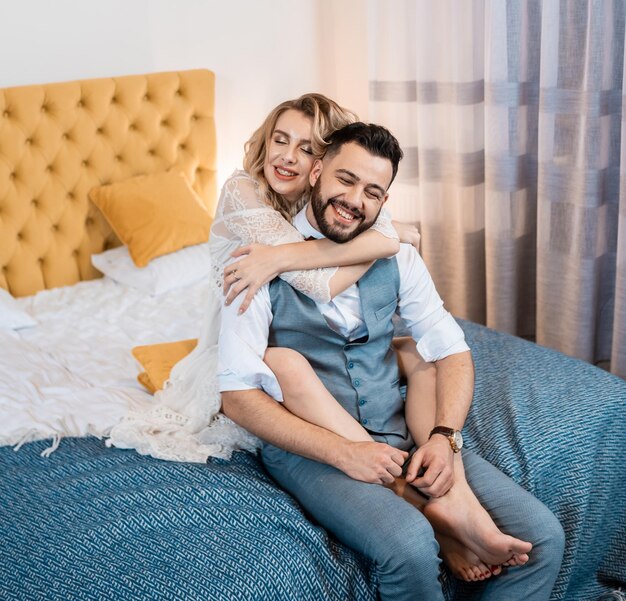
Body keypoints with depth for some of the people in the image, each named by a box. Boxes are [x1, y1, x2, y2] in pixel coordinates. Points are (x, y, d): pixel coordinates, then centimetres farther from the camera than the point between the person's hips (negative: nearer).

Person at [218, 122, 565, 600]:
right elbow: (238, 395, -13)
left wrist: (443, 437, -13)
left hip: (401, 433, 5)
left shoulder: (396, 256, 7)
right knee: (410, 545, -32)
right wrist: (343, 452, -20)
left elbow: (452, 351, 6)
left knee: (542, 536, -11)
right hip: (309, 448, -4)